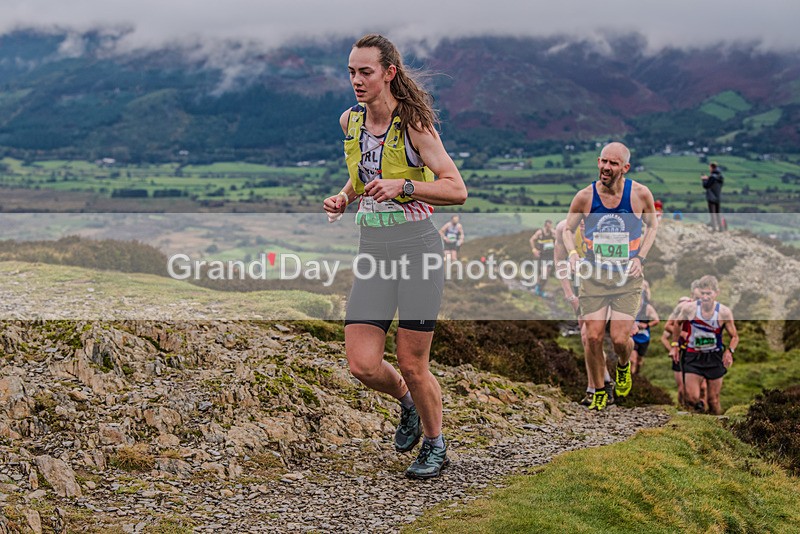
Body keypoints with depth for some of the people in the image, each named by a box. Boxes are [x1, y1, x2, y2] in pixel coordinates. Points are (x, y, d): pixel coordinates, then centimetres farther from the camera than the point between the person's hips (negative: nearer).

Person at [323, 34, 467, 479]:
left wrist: (402, 186, -24)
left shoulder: (414, 125, -10)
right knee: (363, 365, -4)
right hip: (373, 250, 5)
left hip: (418, 247, -5)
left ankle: (435, 446, 26)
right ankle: (407, 401, 30)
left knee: (412, 365, 1)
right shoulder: (350, 121, 8)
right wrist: (344, 197, 7)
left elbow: (458, 190, -12)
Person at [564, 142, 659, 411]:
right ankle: (599, 392, 18)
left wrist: (640, 258, -2)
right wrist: (572, 252, -12)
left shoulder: (640, 194, -8)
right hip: (593, 275, 1)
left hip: (627, 277, -1)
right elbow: (568, 229, 8)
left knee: (620, 339, -9)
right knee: (593, 337, -4)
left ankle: (623, 366, 29)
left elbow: (652, 225, 10)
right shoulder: (585, 196, -8)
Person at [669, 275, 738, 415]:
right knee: (693, 398, -13)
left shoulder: (724, 312, -13)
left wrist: (729, 351, -19)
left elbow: (735, 336, -1)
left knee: (714, 400, 7)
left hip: (715, 357, 0)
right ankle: (699, 404, 21)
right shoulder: (689, 308, -13)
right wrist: (674, 345, 3)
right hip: (693, 356, 0)